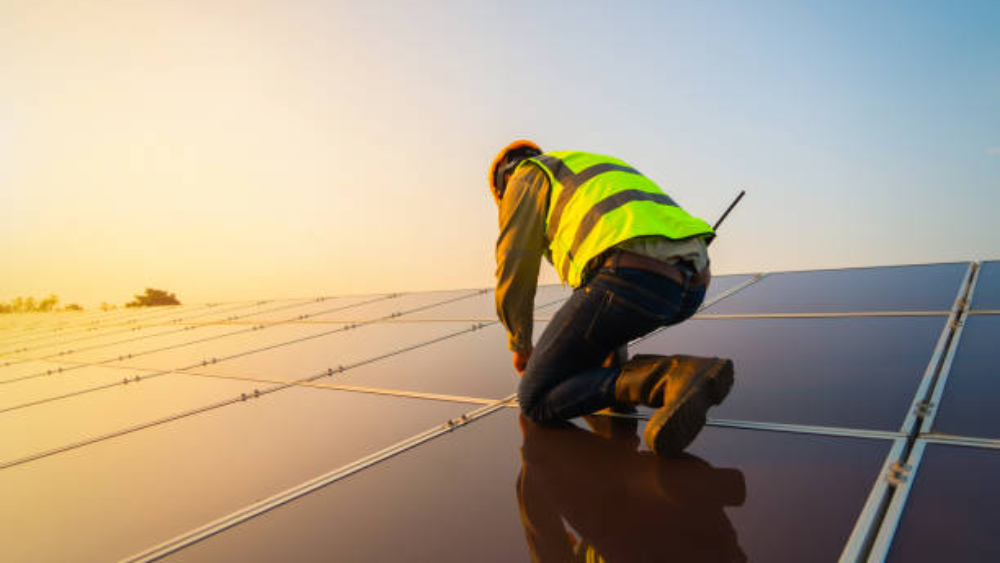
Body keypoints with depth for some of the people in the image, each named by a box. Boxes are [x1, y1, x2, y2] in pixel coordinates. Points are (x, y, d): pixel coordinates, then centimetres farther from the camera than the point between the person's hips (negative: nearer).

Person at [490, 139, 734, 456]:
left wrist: (520, 345, 28)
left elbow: (514, 272, 10)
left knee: (536, 402, 3)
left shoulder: (526, 178, 18)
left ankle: (671, 381, -17)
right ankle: (613, 376, 21)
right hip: (691, 283, 9)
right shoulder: (601, 175, 41)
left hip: (631, 279, -8)